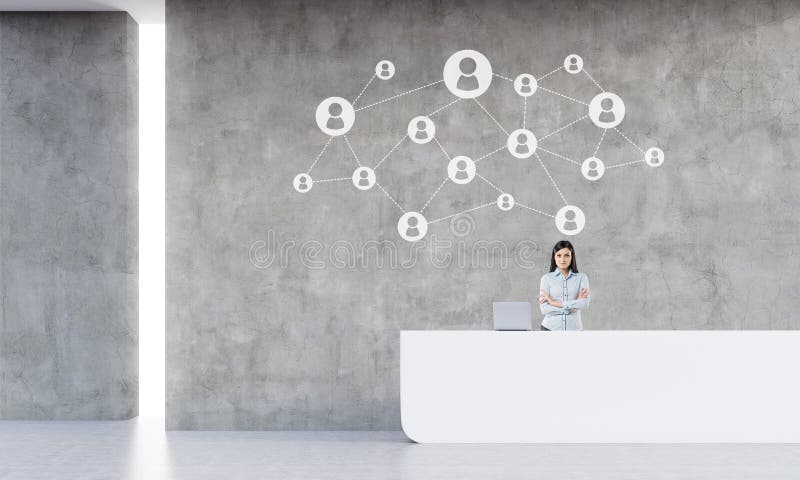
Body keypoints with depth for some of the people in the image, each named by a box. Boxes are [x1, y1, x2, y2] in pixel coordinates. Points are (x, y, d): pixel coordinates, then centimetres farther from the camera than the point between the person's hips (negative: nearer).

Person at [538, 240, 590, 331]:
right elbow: (544, 309, -6)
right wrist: (574, 304, -9)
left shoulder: (582, 278, 5)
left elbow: (585, 304, -10)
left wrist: (555, 302, -10)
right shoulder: (547, 278, 3)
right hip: (551, 328, -1)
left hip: (573, 328, 1)